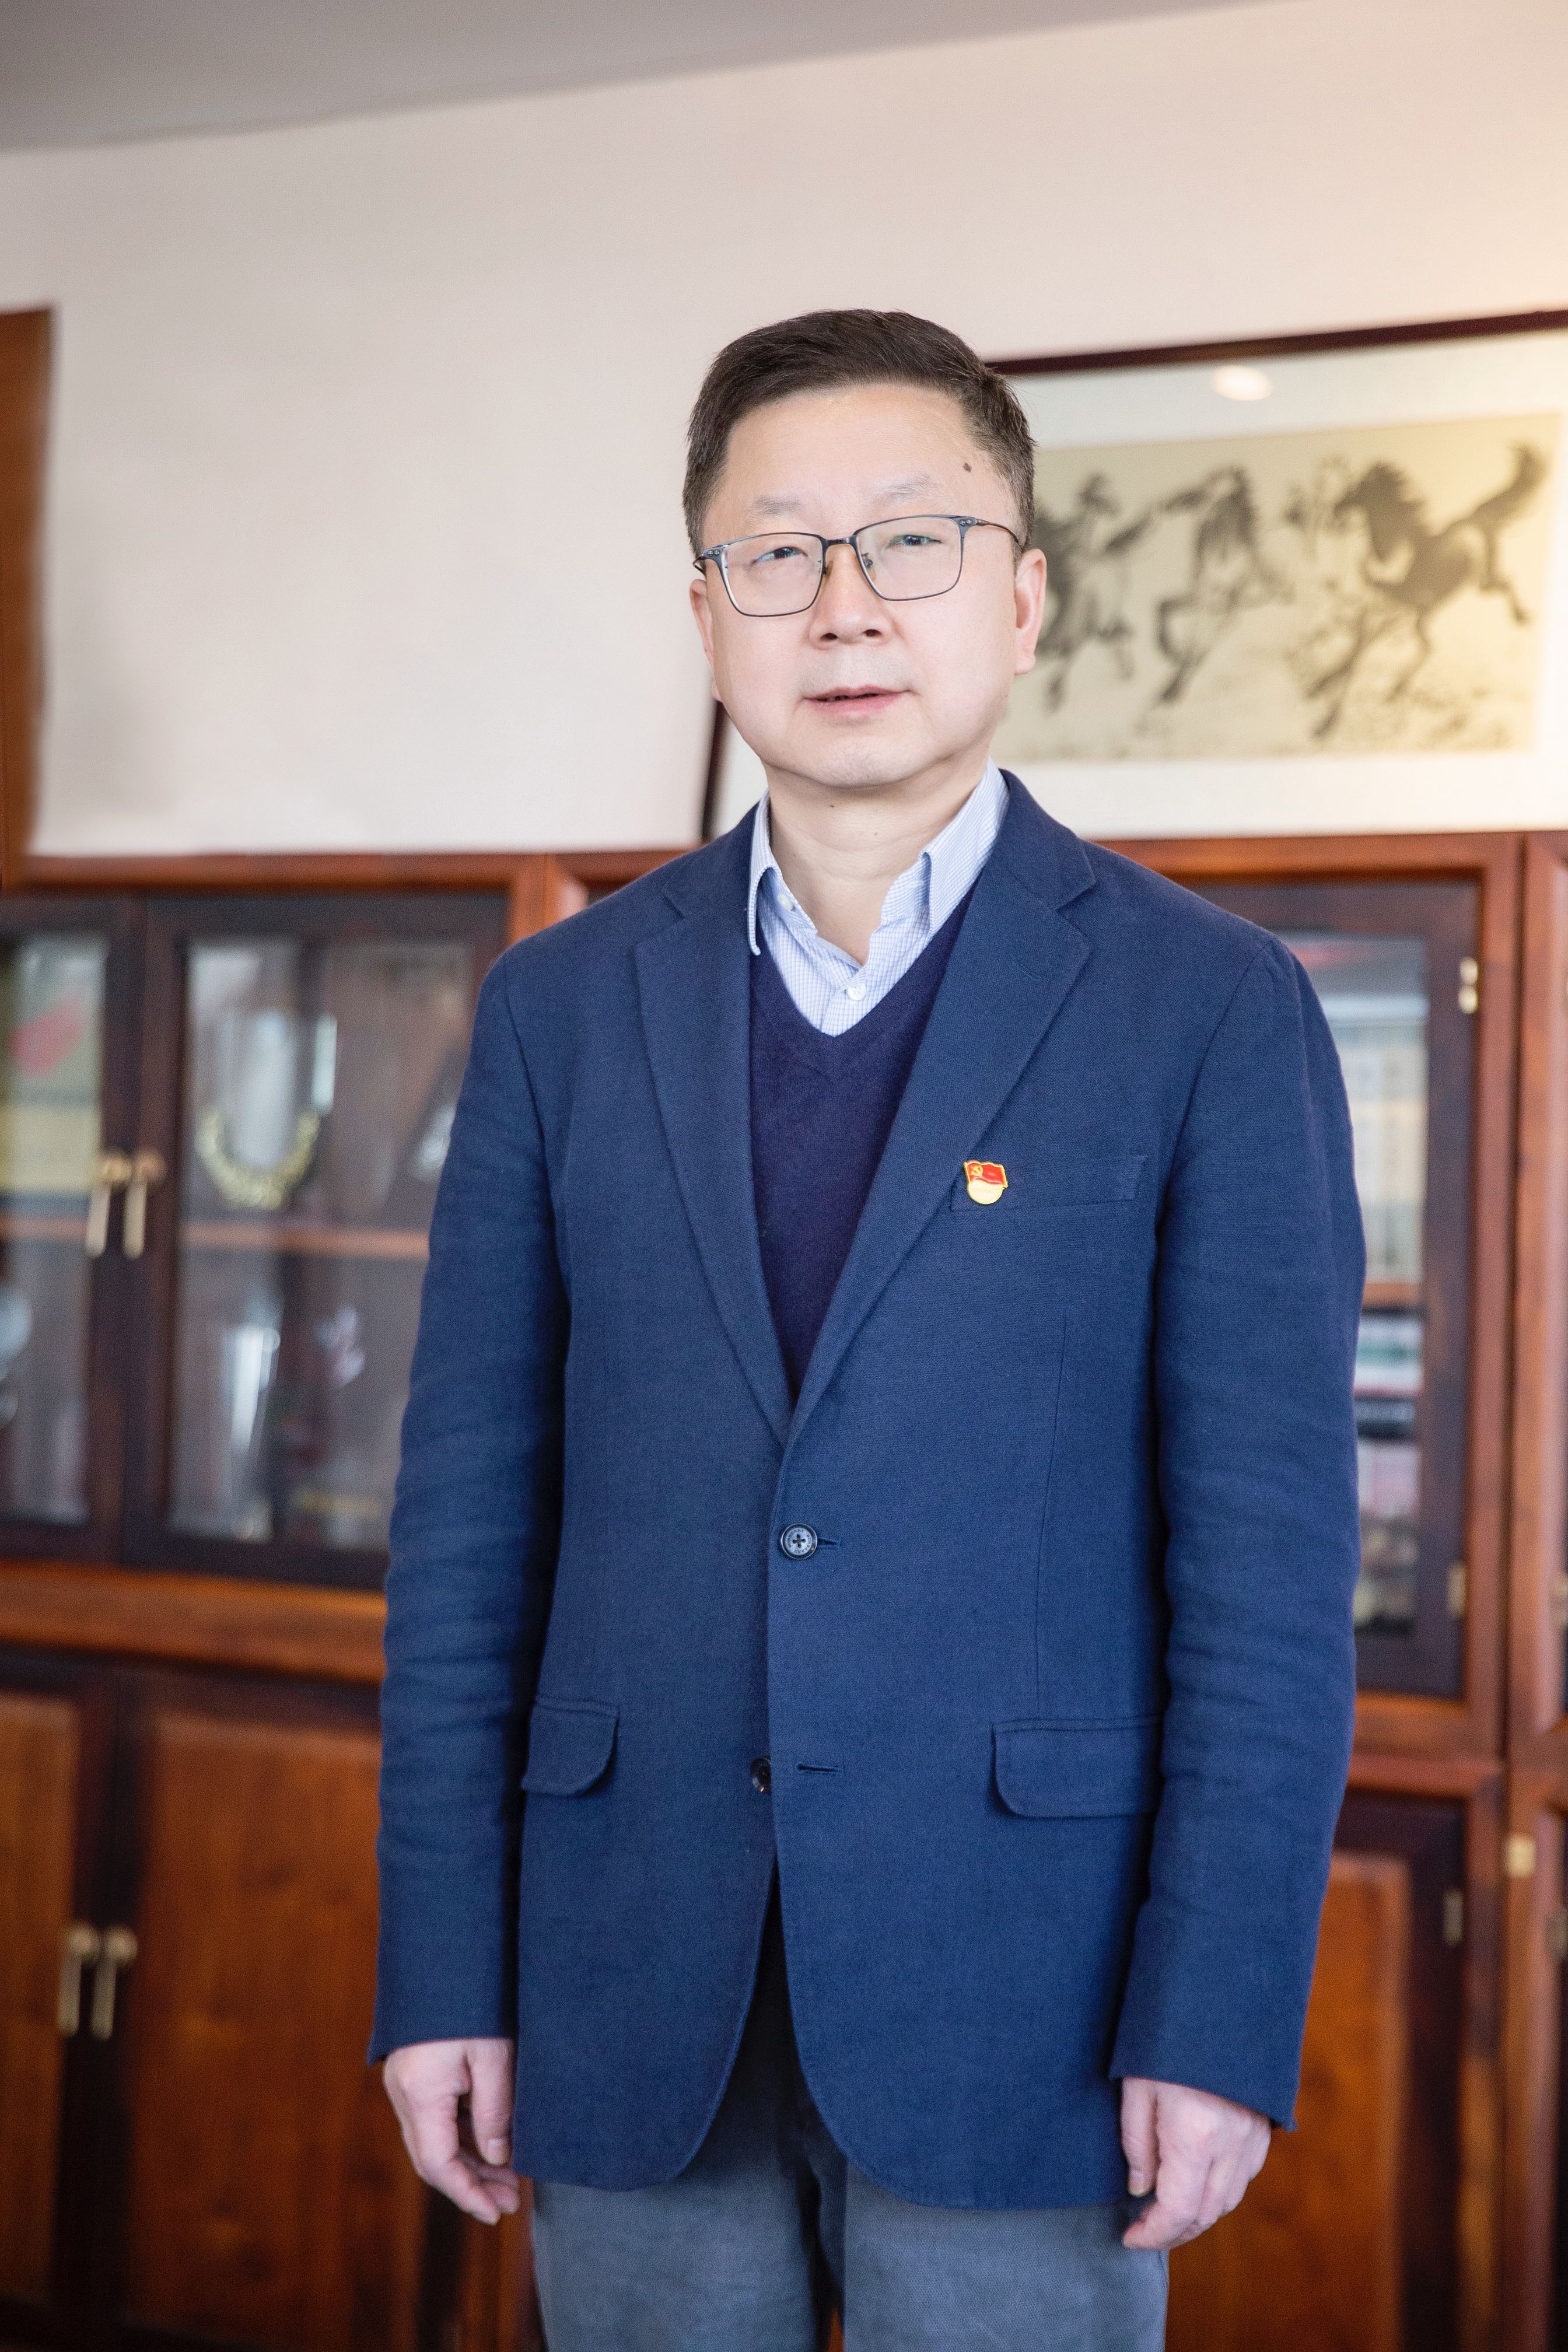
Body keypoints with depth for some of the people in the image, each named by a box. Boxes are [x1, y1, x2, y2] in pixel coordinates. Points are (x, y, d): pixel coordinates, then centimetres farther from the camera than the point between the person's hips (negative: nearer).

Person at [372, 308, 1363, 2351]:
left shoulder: (1214, 1010, -2)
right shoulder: (563, 1006, 6)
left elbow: (1272, 1549, -5)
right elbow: (472, 1510, 5)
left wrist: (1220, 2024, -9)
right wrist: (443, 1970, 2)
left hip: (1017, 2004, -2)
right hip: (632, 2013, 3)